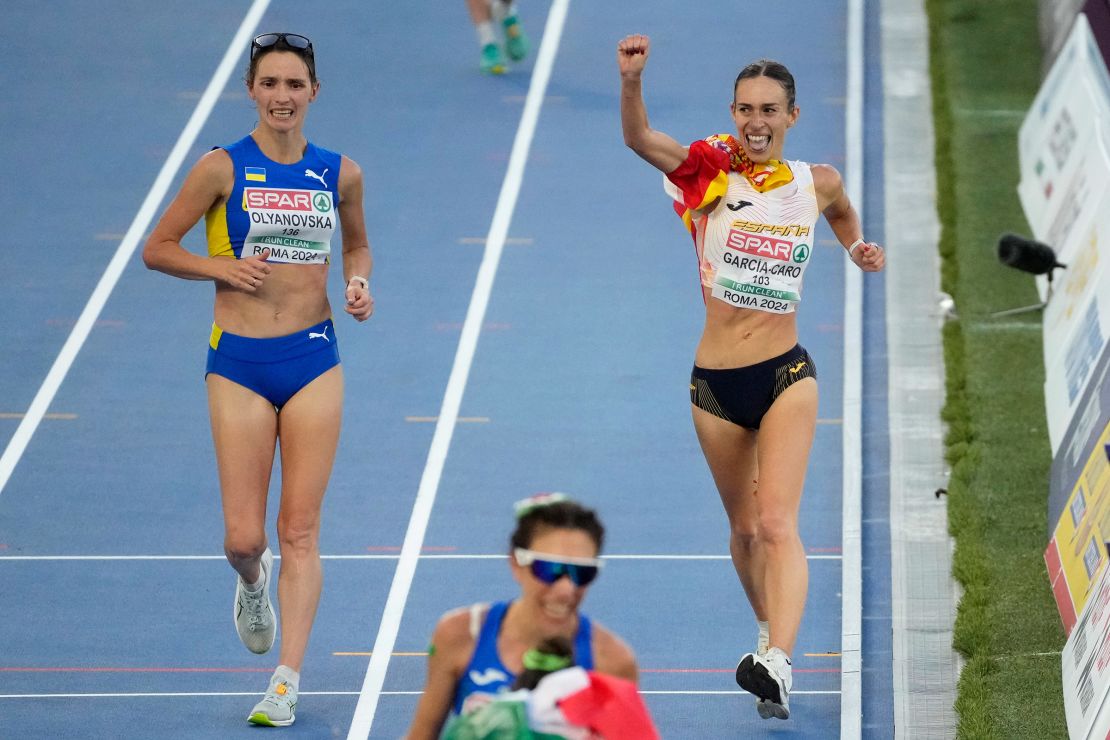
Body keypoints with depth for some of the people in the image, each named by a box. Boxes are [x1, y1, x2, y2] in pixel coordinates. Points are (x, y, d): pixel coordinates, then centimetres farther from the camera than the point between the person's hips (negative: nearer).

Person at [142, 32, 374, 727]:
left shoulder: (340, 173, 4)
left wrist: (360, 283, 1)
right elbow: (157, 248, 3)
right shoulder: (223, 167, -4)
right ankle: (254, 582, 35)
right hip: (240, 364, -1)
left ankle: (288, 681, -1)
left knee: (300, 530, -3)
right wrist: (222, 266, -12)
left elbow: (358, 245, 22)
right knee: (243, 539, -2)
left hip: (314, 358, 1)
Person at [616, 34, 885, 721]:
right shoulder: (713, 174, -5)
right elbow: (638, 138, -24)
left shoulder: (816, 182, 1)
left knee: (778, 523, -17)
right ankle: (770, 633, 40)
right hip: (716, 383, 1)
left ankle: (778, 664, -30)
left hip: (786, 377, -1)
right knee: (745, 530, 16)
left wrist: (858, 247, 13)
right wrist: (632, 80, -39)